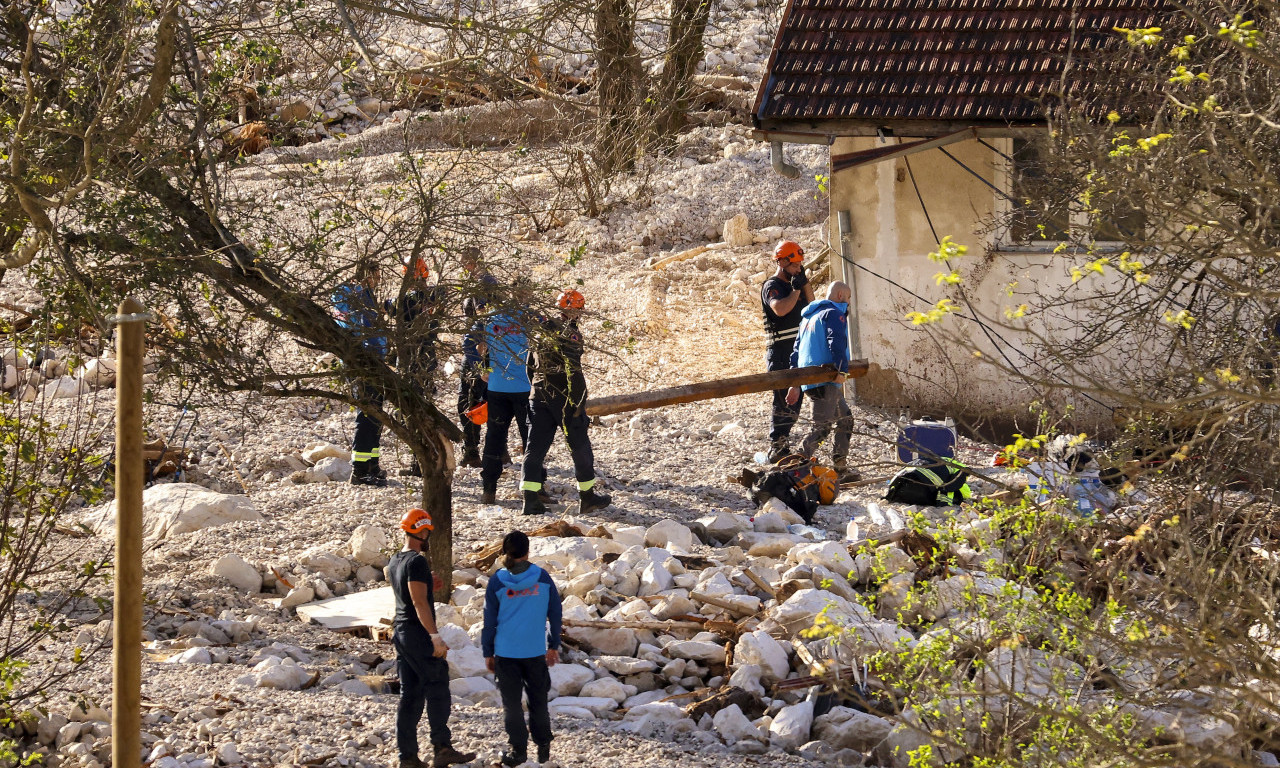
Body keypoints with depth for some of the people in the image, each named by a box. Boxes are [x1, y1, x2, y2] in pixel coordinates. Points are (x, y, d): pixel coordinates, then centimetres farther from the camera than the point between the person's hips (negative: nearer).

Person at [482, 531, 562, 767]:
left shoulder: (497, 582, -7)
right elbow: (555, 613, 4)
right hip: (536, 650, 1)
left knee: (511, 703, 8)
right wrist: (554, 646, 15)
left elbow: (490, 620, -2)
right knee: (538, 700, 14)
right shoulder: (543, 578, -3)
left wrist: (488, 652, 7)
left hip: (506, 652, -1)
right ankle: (543, 747, 17)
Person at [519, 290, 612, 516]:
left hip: (539, 397, 6)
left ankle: (530, 498, -7)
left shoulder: (540, 330, 10)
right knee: (580, 446, 8)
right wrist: (579, 402, -15)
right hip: (564, 398, -6)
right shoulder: (570, 334, -14)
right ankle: (587, 497, 18)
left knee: (537, 446, 4)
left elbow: (530, 366, 17)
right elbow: (574, 371, -20)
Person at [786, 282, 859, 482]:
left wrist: (795, 384, 27)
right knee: (822, 427, -12)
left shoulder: (809, 317, 26)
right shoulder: (834, 313, -3)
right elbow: (836, 343, -20)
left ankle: (840, 470, 16)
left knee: (845, 420, 17)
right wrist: (842, 369, -28)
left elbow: (797, 351, 26)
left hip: (808, 380, 10)